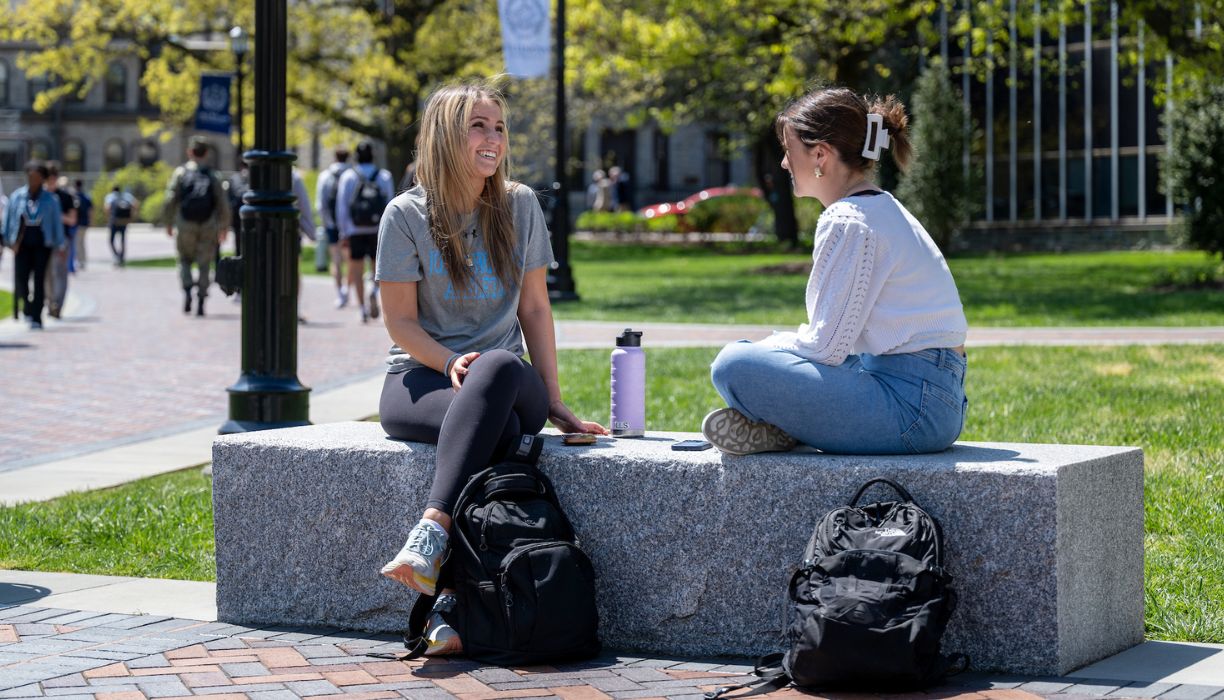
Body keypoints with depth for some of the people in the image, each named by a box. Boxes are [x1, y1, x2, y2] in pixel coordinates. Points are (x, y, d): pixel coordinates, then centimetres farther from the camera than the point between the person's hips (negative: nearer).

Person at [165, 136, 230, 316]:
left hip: (186, 226, -1)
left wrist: (169, 223, 3)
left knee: (185, 259, 16)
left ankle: (187, 289, -6)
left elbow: (171, 199, -5)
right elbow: (223, 204, 3)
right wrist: (223, 227, 13)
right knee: (204, 264, 6)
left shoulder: (181, 172, 1)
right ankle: (201, 302, 1)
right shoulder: (212, 175, 6)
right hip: (208, 226, 1)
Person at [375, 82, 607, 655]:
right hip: (419, 375, -2)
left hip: (504, 375, 2)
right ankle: (454, 598, -45)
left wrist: (554, 403, 2)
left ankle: (431, 533, -49)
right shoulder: (407, 215, -2)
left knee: (498, 367, -38)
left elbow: (534, 308, 8)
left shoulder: (520, 206, 6)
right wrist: (451, 363, -20)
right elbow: (400, 321, -1)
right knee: (501, 427, -37)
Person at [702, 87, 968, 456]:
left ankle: (778, 431, -1)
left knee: (734, 365, -25)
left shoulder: (847, 223, -15)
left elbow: (824, 348, -16)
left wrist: (774, 344, 2)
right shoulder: (885, 209, 17)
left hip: (909, 404, -11)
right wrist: (777, 345, 13)